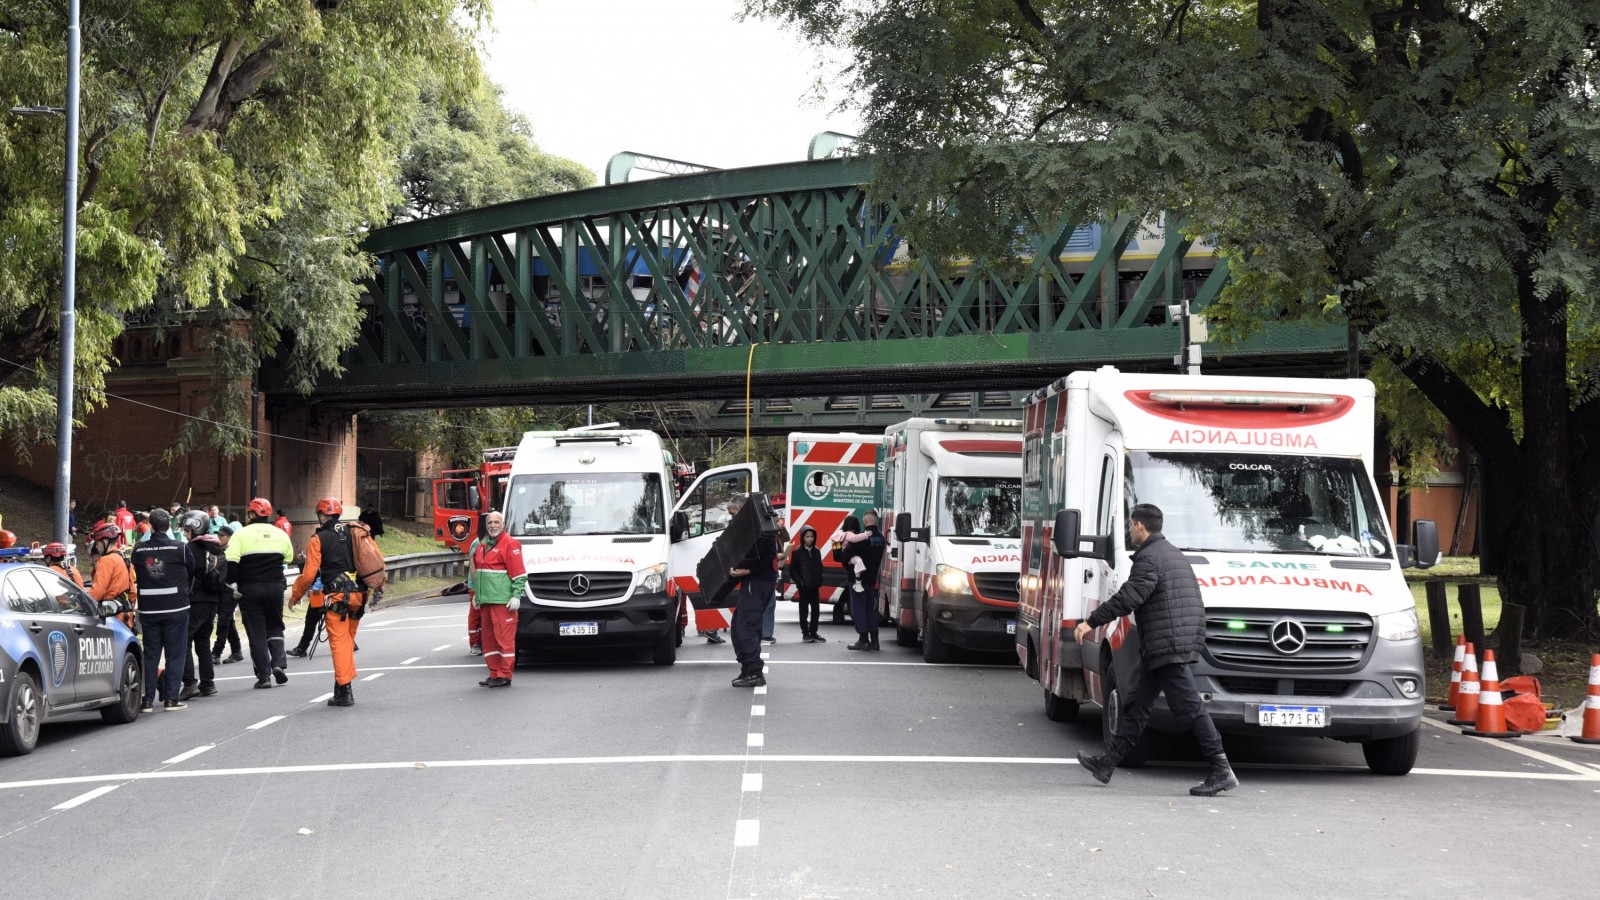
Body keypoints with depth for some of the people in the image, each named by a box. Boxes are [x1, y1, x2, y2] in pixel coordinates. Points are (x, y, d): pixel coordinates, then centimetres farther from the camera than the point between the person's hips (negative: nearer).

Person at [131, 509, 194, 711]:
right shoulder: (180, 549, -8)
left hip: (148, 609, 2)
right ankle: (171, 698, 2)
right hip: (176, 608, -2)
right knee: (175, 653, 4)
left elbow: (137, 575, 5)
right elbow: (191, 572, 6)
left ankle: (148, 699, 7)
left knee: (151, 654, 9)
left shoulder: (139, 550, -3)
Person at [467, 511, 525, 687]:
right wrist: (476, 594, 25)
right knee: (488, 638, 11)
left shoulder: (510, 544, -8)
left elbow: (519, 573, -11)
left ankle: (504, 676, -4)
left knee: (504, 637, -7)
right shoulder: (482, 544, 17)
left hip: (503, 601, -8)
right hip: (485, 600, 9)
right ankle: (494, 674, 17)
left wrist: (516, 595, -16)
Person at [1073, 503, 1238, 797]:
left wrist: (1091, 621, -14)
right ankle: (1107, 763, 19)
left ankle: (1222, 771, -11)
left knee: (1189, 707, -10)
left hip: (1167, 646, -11)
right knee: (1138, 704, 14)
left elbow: (1128, 597, -20)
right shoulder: (1175, 555, 20)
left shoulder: (1149, 558, -13)